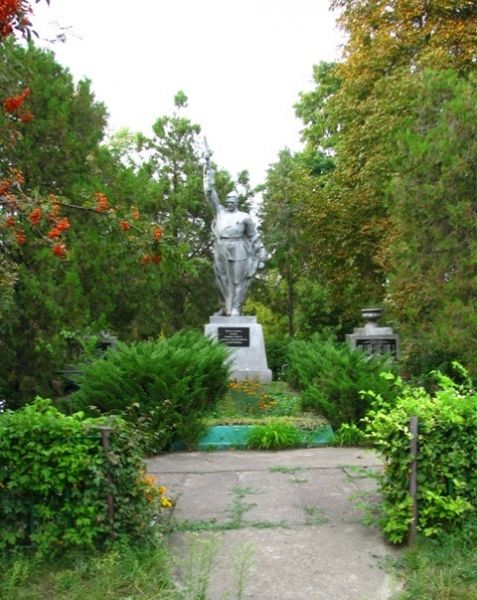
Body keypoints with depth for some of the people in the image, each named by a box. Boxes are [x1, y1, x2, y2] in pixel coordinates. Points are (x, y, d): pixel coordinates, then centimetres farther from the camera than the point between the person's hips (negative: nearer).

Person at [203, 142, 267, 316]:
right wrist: (208, 165, 4)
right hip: (221, 253, 4)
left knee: (237, 281, -1)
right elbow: (210, 191, 8)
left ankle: (235, 309, 2)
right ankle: (225, 308, 19)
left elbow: (255, 237, 5)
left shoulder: (244, 217, 0)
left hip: (238, 254, -4)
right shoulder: (219, 211, 9)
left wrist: (261, 257, 1)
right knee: (223, 282, 9)